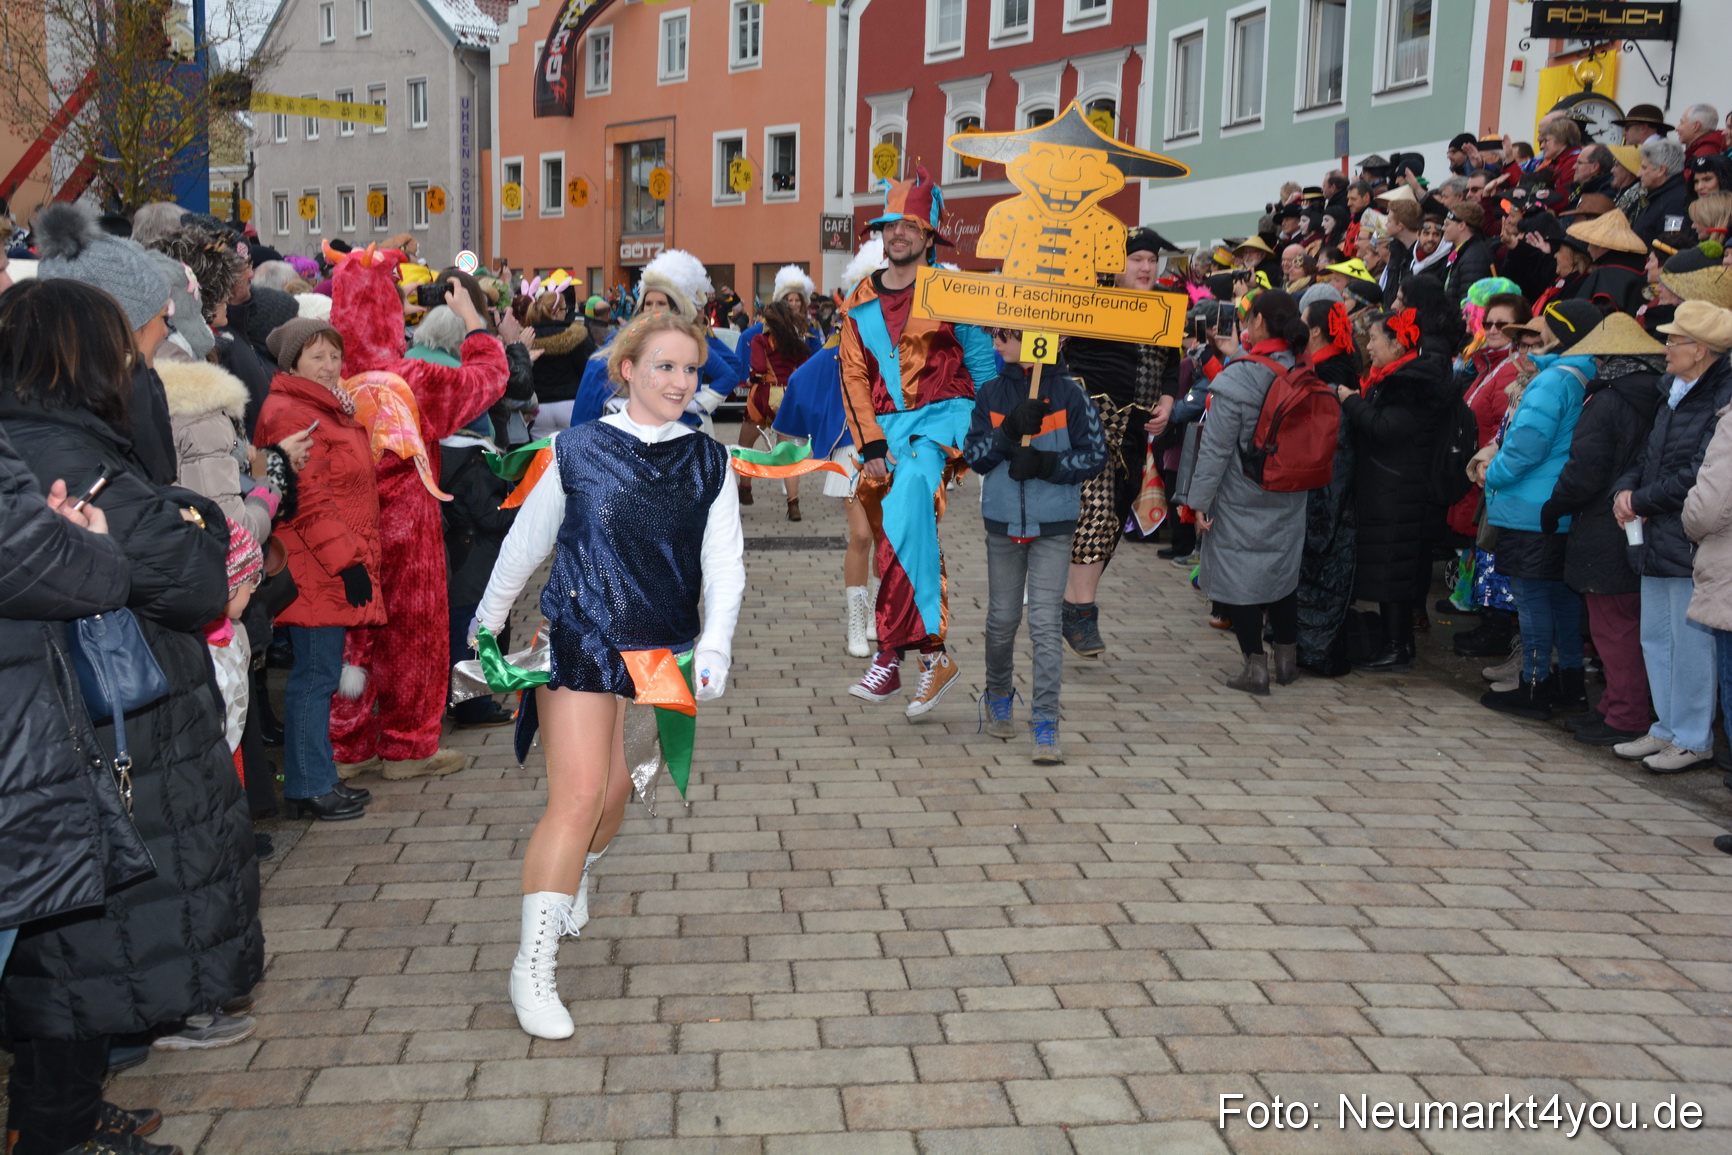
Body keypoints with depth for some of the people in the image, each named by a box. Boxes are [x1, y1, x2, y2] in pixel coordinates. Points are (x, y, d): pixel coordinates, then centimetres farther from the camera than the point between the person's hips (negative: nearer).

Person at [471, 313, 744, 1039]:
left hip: (662, 653, 3)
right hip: (579, 642, -3)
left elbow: (724, 563, -1)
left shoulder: (709, 464, 4)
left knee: (615, 792, 12)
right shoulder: (579, 450, -2)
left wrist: (714, 645, -15)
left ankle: (573, 878, 46)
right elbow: (526, 541, 8)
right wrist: (486, 622, 18)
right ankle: (533, 970, -8)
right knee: (577, 795, -13)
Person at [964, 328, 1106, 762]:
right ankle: (998, 696, 38)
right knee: (1002, 618, 13)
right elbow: (975, 455, -1)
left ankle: (1045, 725, -5)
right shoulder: (990, 394, 5)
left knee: (1045, 623, -8)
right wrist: (1012, 430, -16)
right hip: (1003, 522, 3)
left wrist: (1045, 464, -17)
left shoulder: (1069, 393, -4)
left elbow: (1095, 455, -4)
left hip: (1053, 528, -3)